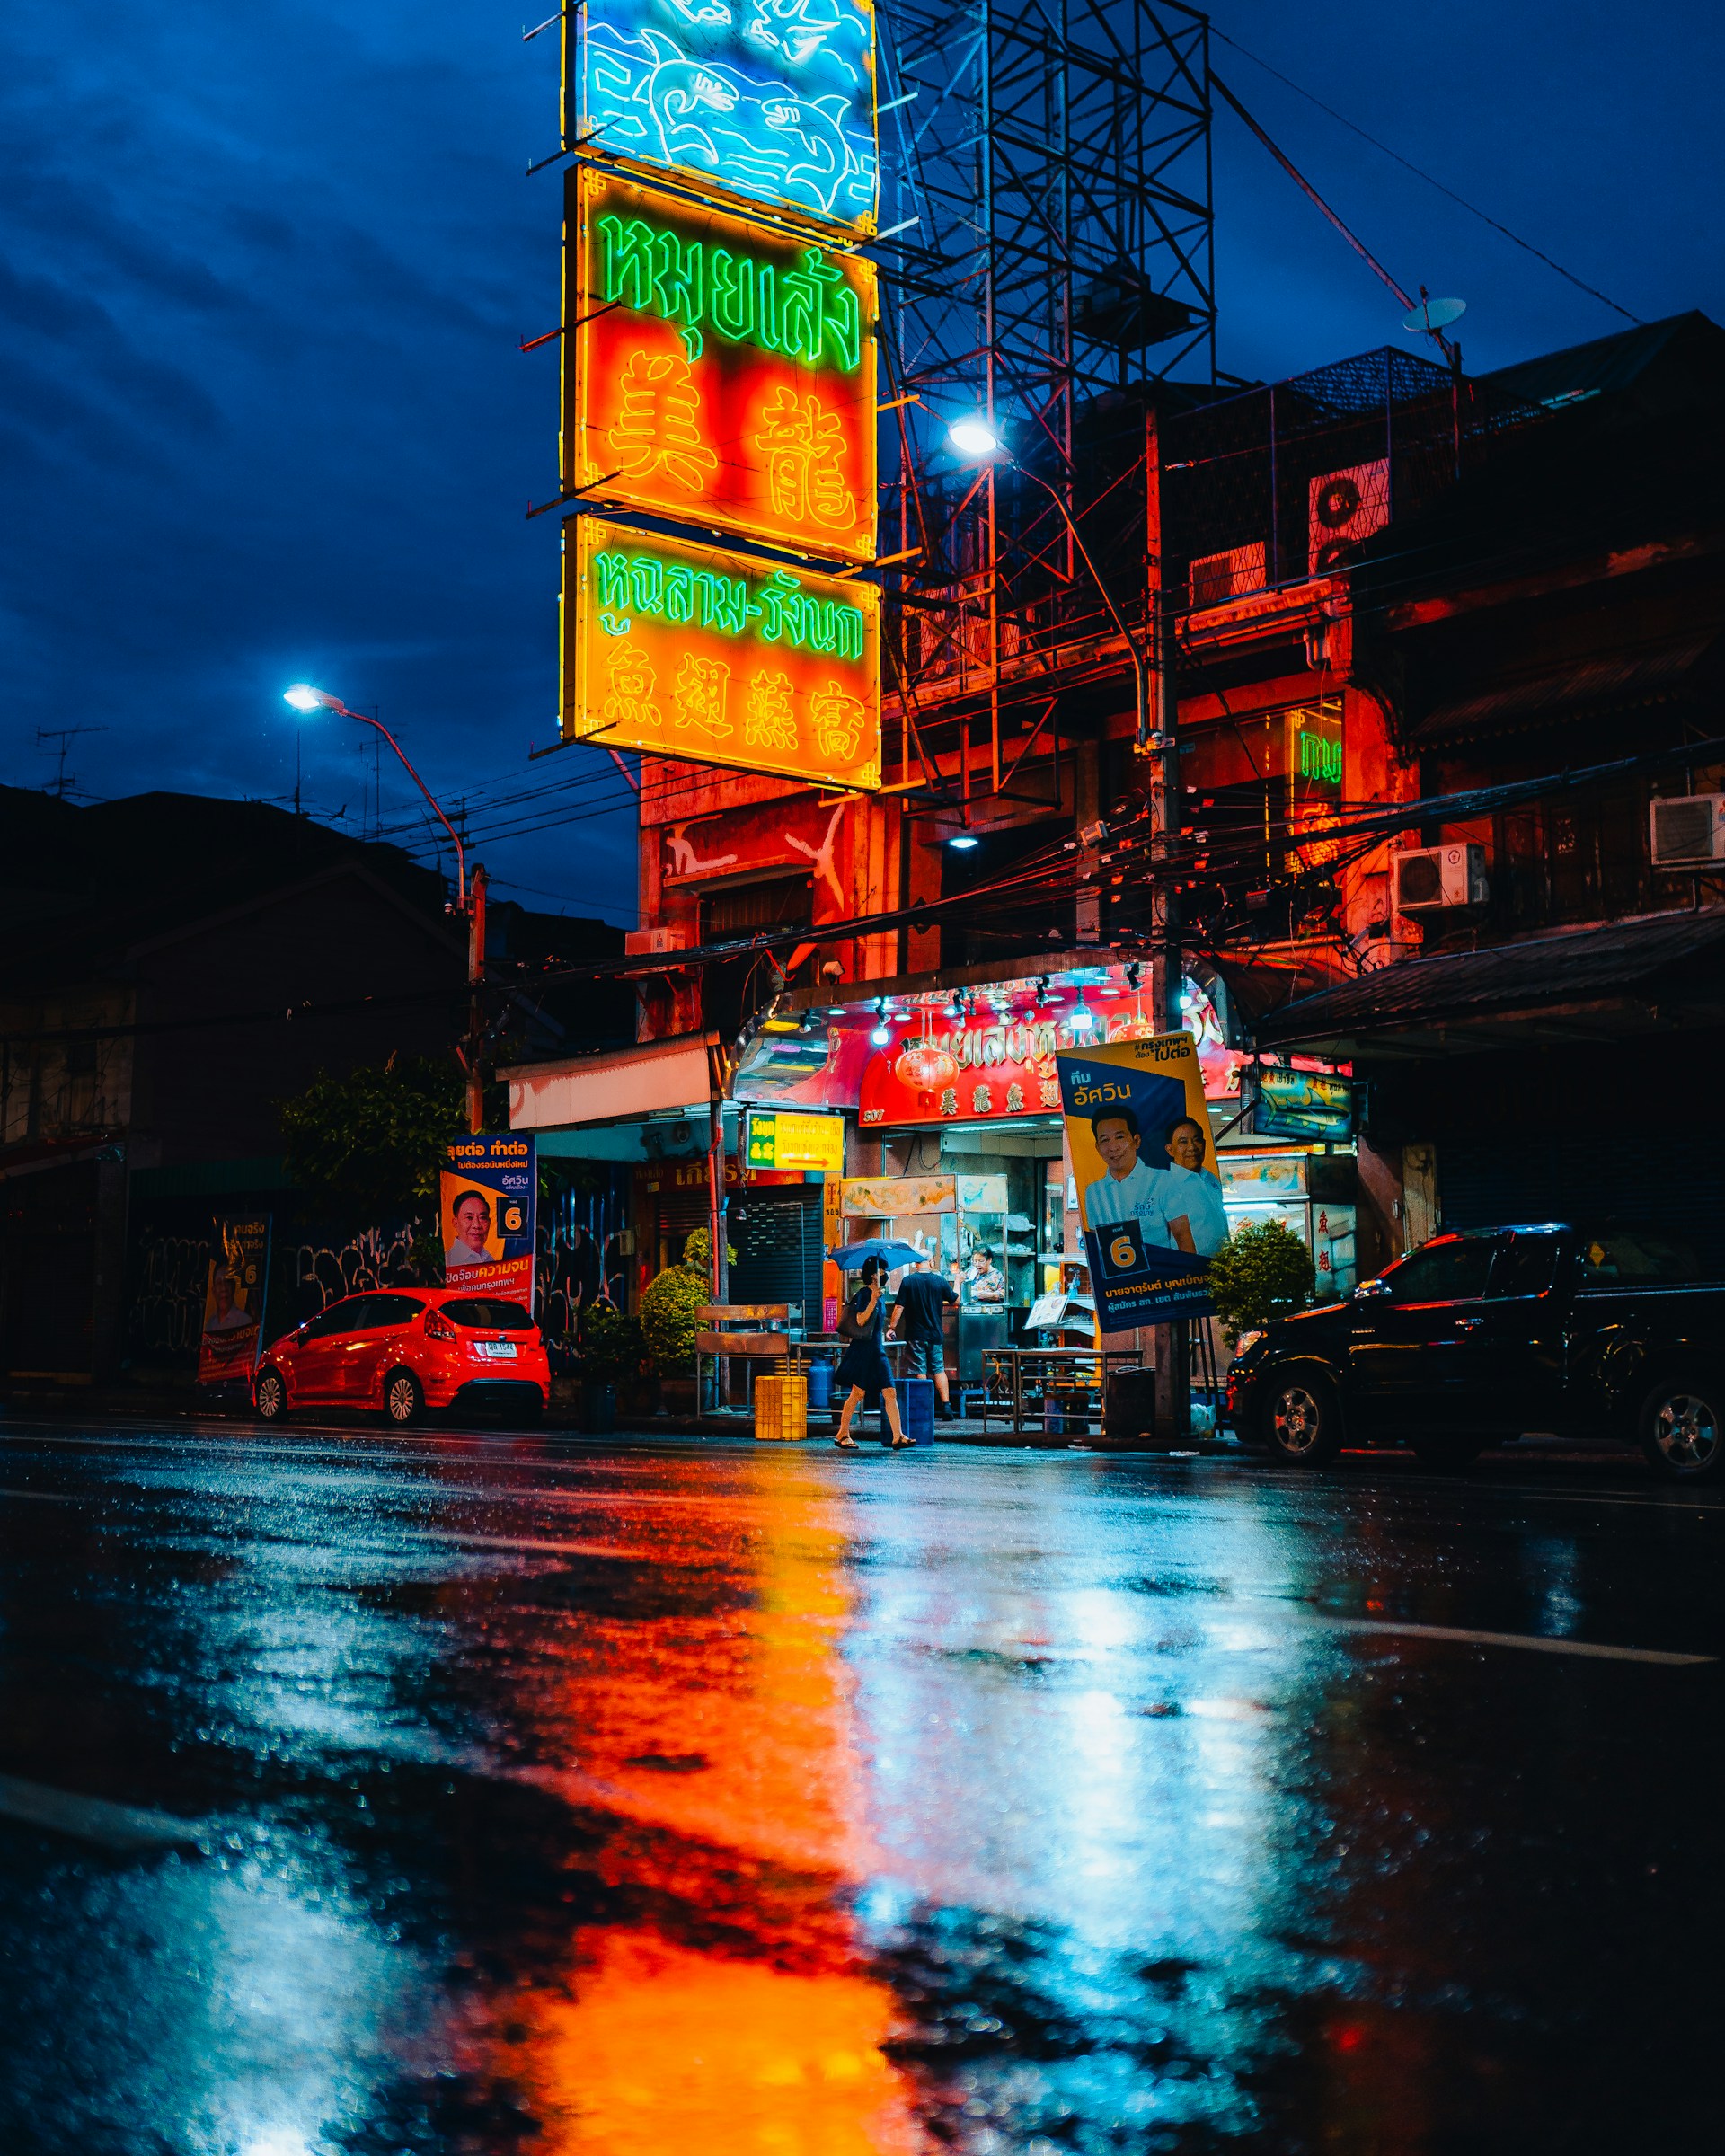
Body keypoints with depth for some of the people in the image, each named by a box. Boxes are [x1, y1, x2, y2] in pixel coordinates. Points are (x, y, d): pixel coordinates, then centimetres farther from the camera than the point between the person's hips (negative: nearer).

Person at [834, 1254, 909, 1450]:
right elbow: (861, 1321, -21)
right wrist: (873, 1300, -25)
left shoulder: (881, 1294, 15)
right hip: (863, 1348, -8)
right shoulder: (863, 1294, -10)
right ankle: (842, 1434, 10)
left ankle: (898, 1436, -4)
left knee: (890, 1393, -1)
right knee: (858, 1393, -3)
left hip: (877, 1349, 8)